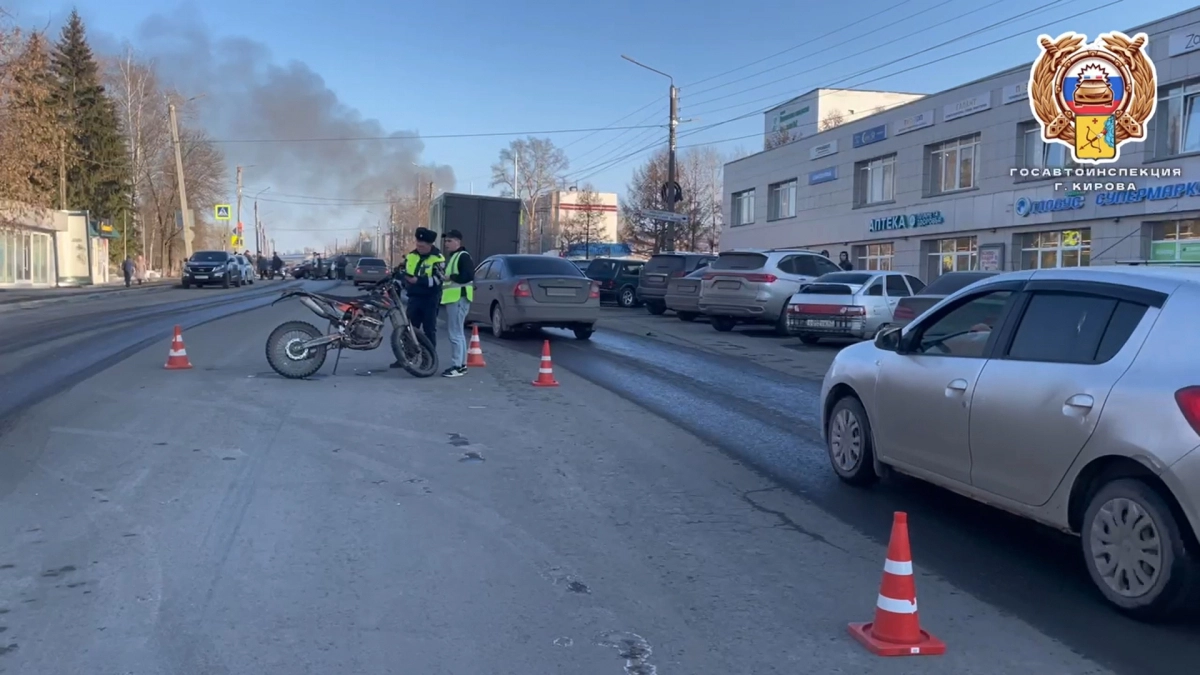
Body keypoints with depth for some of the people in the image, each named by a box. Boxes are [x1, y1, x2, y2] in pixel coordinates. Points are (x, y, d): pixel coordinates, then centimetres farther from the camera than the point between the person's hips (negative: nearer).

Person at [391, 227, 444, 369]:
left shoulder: (438, 258, -9)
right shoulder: (411, 255, 9)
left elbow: (437, 280, -21)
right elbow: (402, 271, 22)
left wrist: (418, 280, -29)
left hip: (430, 299, -5)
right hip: (414, 298, 5)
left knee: (429, 330, 2)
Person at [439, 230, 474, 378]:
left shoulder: (463, 256, -10)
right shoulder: (453, 257, 23)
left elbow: (469, 276, -23)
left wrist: (451, 277, -19)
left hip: (458, 299, -11)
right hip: (453, 299, 11)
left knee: (455, 333, -11)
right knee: (458, 333, 14)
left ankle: (457, 366, -10)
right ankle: (462, 364, 21)